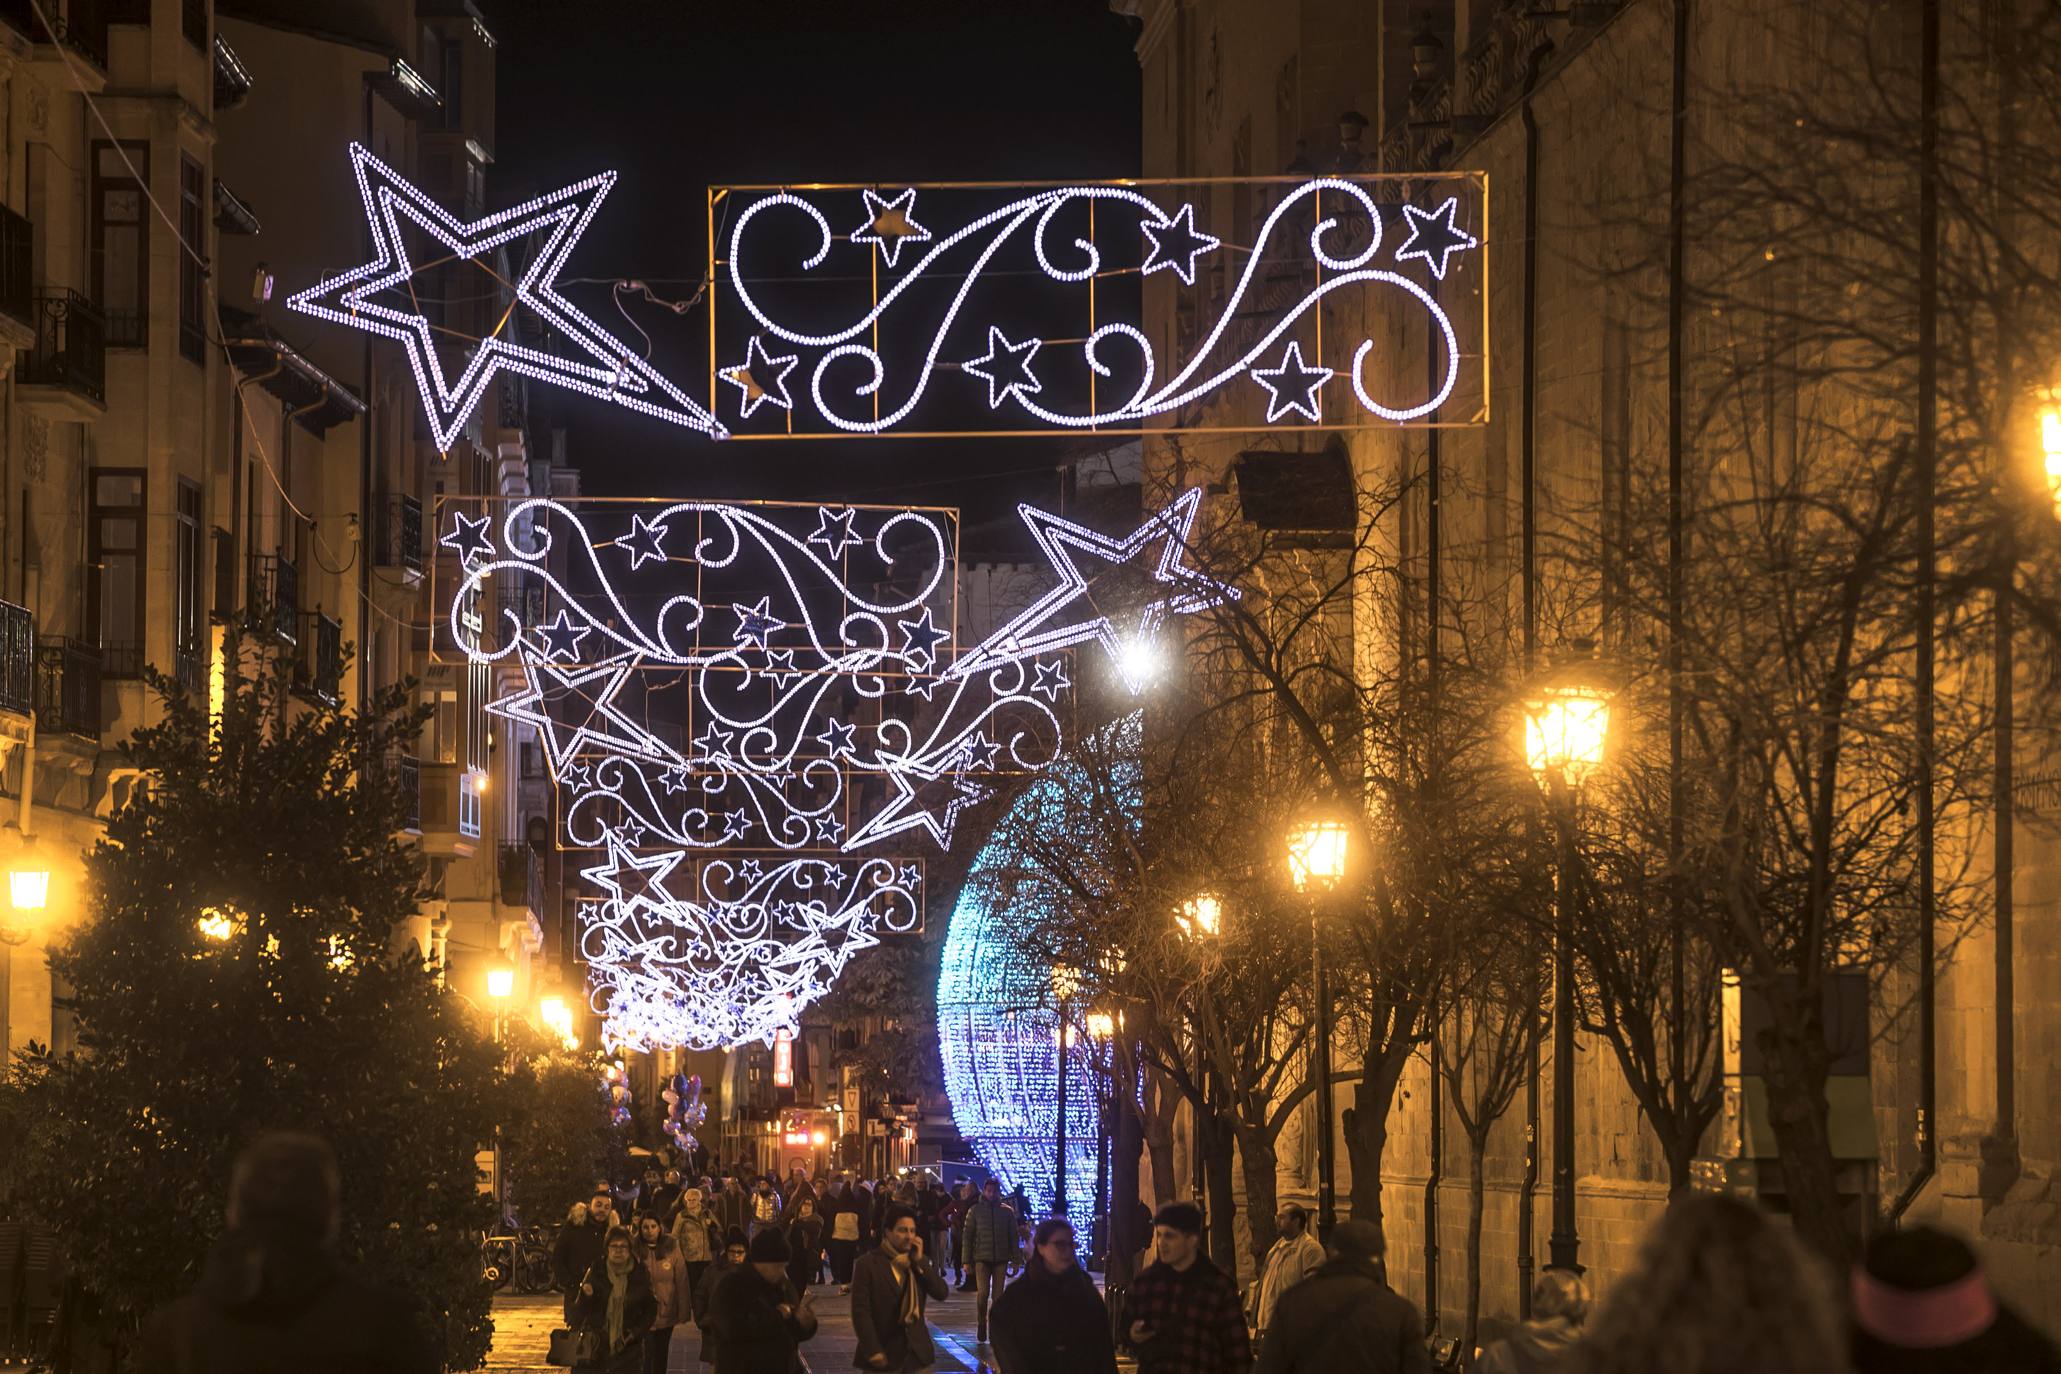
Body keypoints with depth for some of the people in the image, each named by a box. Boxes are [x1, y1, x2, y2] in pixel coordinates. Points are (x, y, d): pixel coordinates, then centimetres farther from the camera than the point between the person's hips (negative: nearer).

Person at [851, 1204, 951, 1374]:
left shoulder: (919, 1263, 12)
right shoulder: (868, 1264, -5)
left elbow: (941, 1293, 0)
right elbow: (861, 1311, -9)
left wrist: (919, 1261, -6)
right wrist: (873, 1351, -16)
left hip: (917, 1353, 4)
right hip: (884, 1354, -4)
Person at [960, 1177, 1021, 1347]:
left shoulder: (1006, 1211, 6)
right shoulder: (975, 1210, 3)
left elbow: (1013, 1237, 9)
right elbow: (967, 1236, 3)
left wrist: (1016, 1260, 6)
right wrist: (967, 1261, -2)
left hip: (1001, 1259, 1)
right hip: (982, 1258, -1)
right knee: (982, 1293, -12)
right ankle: (981, 1331, 0)